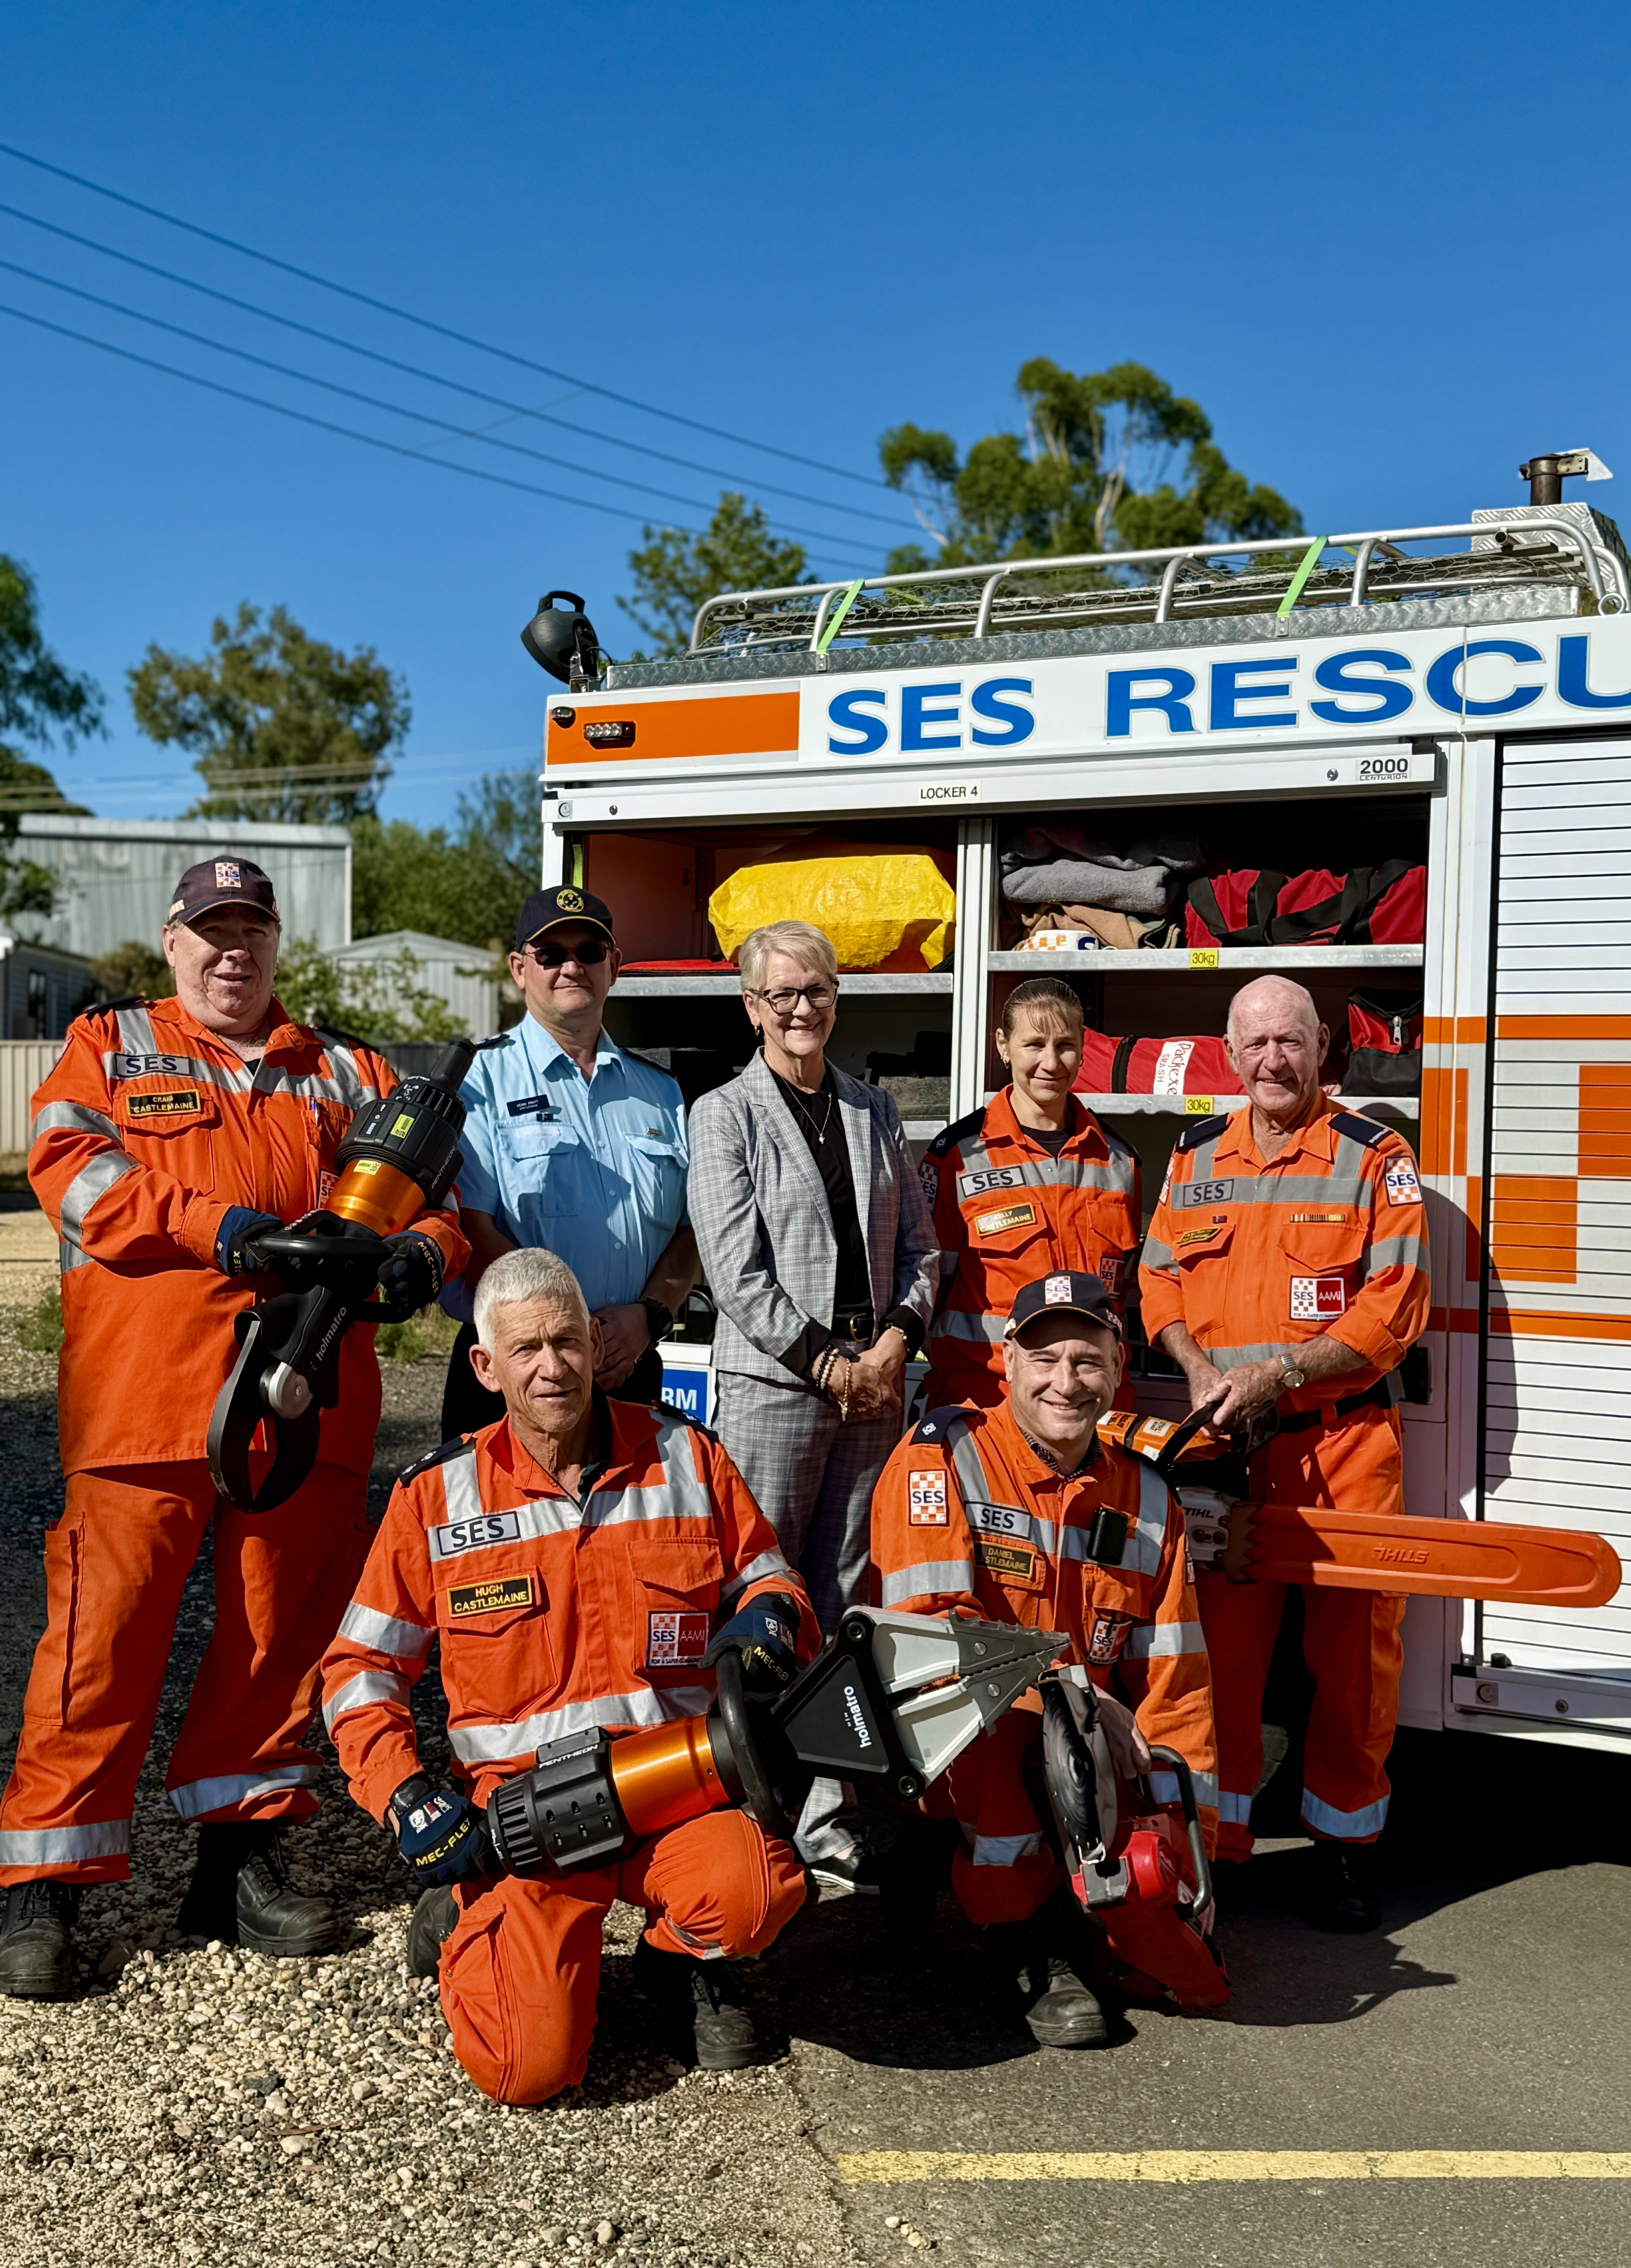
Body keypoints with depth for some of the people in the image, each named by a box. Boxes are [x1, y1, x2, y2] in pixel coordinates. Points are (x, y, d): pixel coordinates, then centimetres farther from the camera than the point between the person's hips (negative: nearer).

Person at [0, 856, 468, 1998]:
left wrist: (424, 1249, -9)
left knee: (283, 1626, 9)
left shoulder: (344, 1072, 19)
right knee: (107, 1628, -5)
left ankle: (241, 1857, 24)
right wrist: (208, 1219, -17)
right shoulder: (108, 1045, 13)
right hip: (142, 1395, -3)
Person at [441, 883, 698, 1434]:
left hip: (631, 1370, 4)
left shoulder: (659, 1093, 15)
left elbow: (689, 1231, 12)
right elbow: (468, 1228, -9)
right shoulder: (480, 1080, 1)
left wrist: (648, 1316, -7)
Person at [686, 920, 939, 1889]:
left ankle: (830, 1818, 14)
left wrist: (895, 1342, -4)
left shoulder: (874, 1110, 14)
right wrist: (831, 1364, -10)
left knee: (845, 1604, 7)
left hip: (874, 1384, 4)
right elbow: (736, 1271, -8)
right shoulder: (725, 1116, 0)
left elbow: (919, 1243, 13)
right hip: (772, 1385, -4)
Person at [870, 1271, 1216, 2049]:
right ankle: (1031, 1943, -16)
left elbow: (1173, 1684, 5)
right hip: (940, 1749, -4)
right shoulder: (940, 1454, -9)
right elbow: (928, 1625, -21)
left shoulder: (1146, 1499, 6)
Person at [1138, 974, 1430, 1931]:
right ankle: (1216, 1838, 18)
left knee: (1354, 1646, 4)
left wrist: (1272, 1375, -14)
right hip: (1228, 1444, 3)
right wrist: (1201, 1372, -5)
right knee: (1221, 1638, 6)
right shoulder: (1196, 1157, 11)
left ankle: (1346, 1843, 21)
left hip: (1346, 1437, -3)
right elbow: (1159, 1280, 13)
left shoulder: (1375, 1156, -3)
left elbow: (1393, 1308, -9)